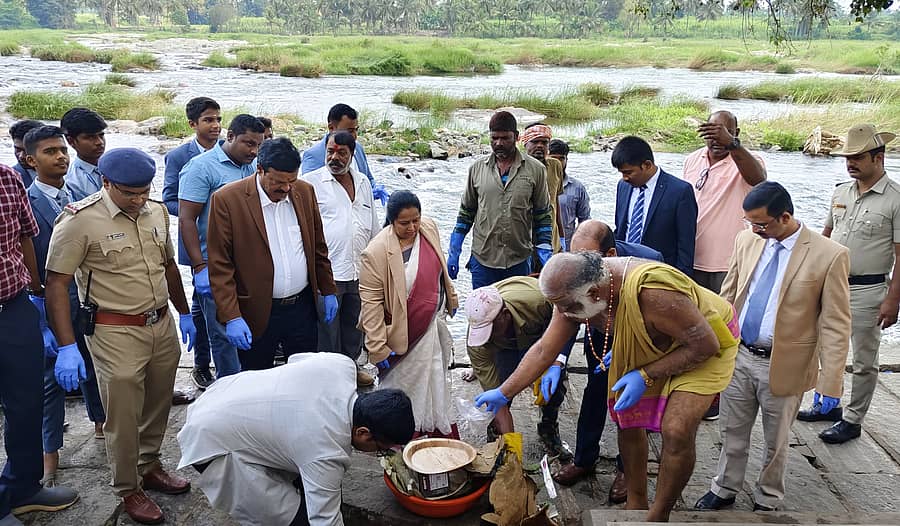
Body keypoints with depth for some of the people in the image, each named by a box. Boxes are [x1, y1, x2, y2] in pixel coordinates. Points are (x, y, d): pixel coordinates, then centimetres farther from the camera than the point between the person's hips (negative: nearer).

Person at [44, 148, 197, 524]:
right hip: (116, 333, -5)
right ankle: (128, 490, 23)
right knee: (123, 416, 3)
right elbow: (56, 285, -13)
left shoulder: (157, 212, 5)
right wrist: (67, 347, -17)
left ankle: (149, 467, 38)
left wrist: (184, 314, 21)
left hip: (162, 324, 6)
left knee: (158, 405, 16)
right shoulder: (79, 221, -14)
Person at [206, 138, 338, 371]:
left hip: (303, 307, 4)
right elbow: (220, 265, -12)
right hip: (257, 314, -3)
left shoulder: (305, 192, 2)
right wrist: (231, 317, -16)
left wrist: (328, 290, 13)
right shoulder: (227, 199, -12)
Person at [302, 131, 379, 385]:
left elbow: (373, 226, 20)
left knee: (354, 325, 19)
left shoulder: (363, 183, 12)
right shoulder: (311, 182, -6)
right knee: (327, 328, 5)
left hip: (359, 272, 6)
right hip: (327, 272, -5)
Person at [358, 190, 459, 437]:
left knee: (436, 374, 23)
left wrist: (451, 297, 19)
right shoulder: (376, 253, -26)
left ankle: (439, 425, 43)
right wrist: (378, 348, -21)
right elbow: (371, 303, -22)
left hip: (435, 319, 7)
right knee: (404, 380, 8)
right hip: (405, 331, -7)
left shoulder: (428, 227, -8)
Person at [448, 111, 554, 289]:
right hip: (482, 259, 1)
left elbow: (543, 216, 5)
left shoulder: (535, 170, 1)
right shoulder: (477, 168, 5)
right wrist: (454, 254, 7)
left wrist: (545, 253, -4)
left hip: (519, 262, -1)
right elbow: (466, 212, 12)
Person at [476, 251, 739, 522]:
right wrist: (502, 394, -5)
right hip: (648, 348, 7)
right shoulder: (574, 292, -20)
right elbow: (544, 350, -8)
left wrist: (646, 375, -29)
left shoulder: (651, 292, -42)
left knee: (676, 431, -19)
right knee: (627, 418, 6)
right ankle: (636, 506, 25)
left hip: (704, 348, -7)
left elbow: (705, 344, -30)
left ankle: (657, 517, 3)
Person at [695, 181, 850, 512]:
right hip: (738, 355, 4)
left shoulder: (830, 256, -16)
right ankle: (725, 489, 39)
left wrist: (830, 384, -14)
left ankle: (767, 500, 38)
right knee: (732, 432, 18)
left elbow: (835, 326, -14)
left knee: (775, 441, 16)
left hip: (783, 367, -4)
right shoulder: (747, 240, -2)